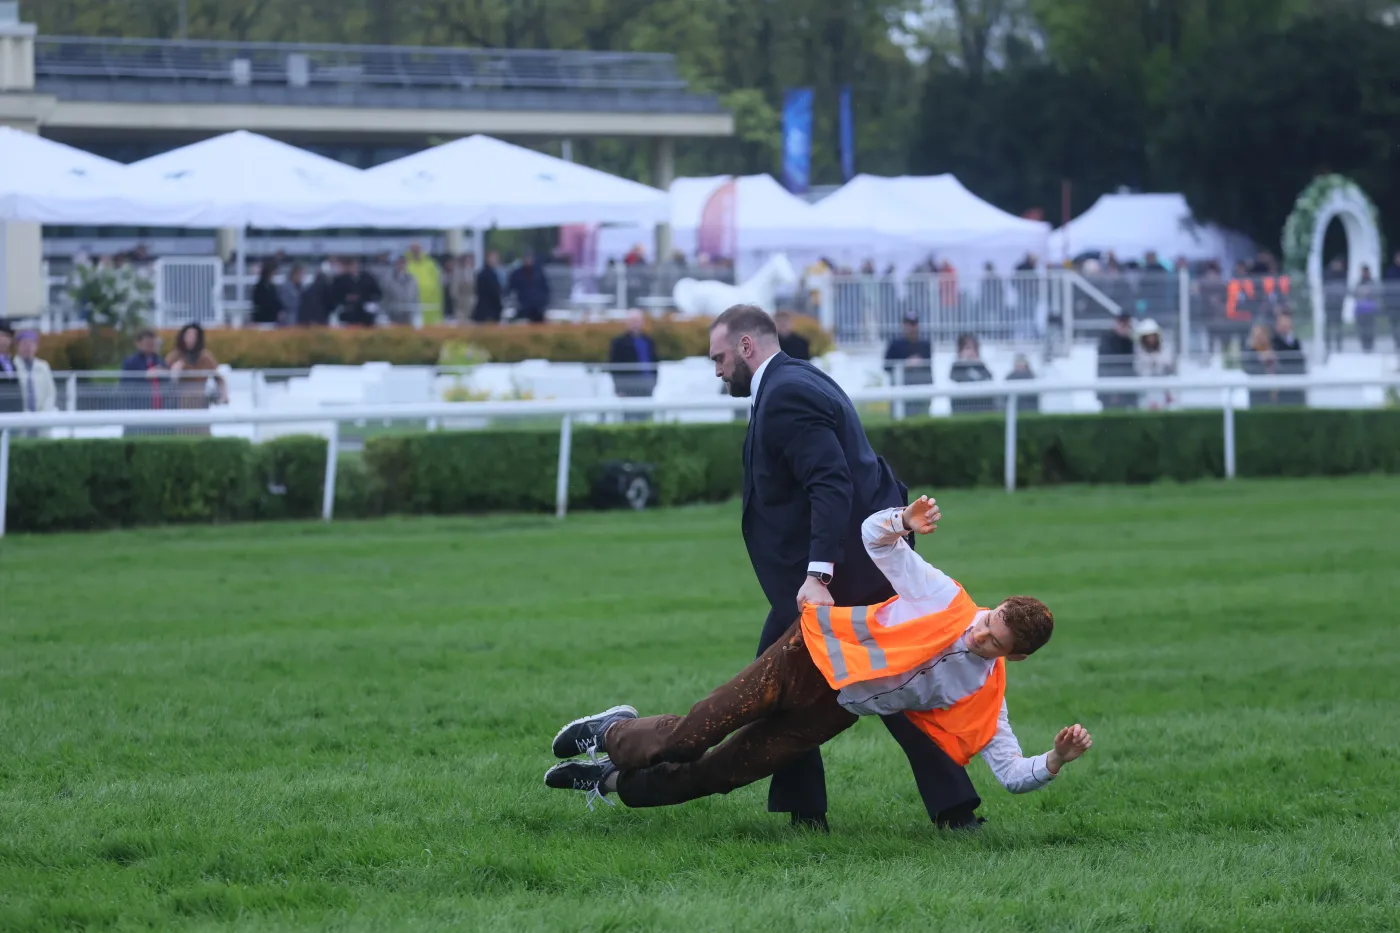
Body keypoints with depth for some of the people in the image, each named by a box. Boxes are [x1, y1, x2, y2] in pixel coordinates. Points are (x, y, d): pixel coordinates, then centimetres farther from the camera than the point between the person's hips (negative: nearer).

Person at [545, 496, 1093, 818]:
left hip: (831, 713, 2)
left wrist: (1055, 761, -33)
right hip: (810, 657, -2)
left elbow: (1012, 773, -12)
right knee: (689, 738, -8)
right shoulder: (945, 597, -16)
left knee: (715, 776, -1)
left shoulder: (984, 697, -12)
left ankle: (614, 780, 22)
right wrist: (905, 521, -33)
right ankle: (613, 734, 23)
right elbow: (872, 534, -11)